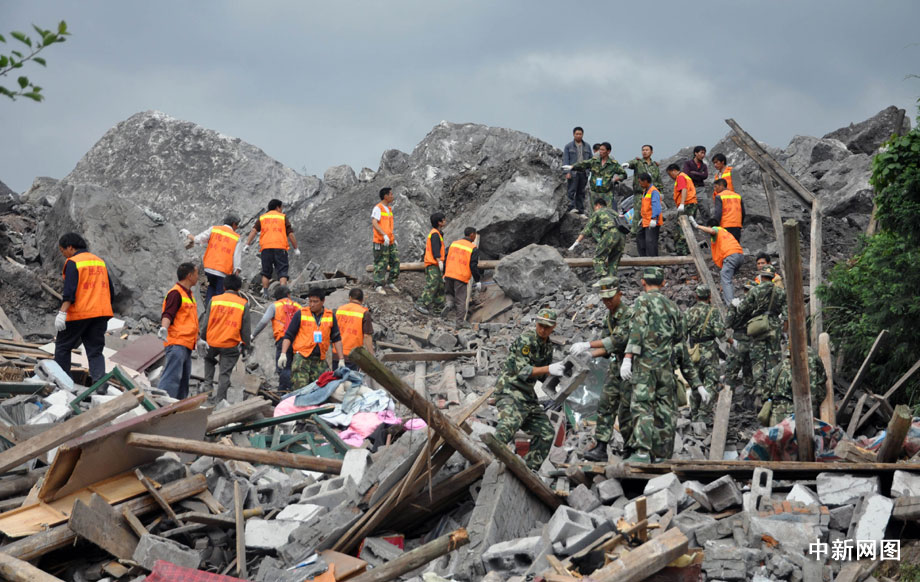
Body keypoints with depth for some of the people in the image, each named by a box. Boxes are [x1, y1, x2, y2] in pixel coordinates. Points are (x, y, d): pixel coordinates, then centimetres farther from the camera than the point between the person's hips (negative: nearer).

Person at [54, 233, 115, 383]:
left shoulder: (72, 263, -7)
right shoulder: (100, 261, 16)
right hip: (100, 314, 6)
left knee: (62, 346, 8)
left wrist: (62, 313, -22)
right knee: (95, 351, 5)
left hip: (78, 314, -6)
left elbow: (69, 290, -18)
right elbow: (111, 290, 18)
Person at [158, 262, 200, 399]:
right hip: (177, 343, -10)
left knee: (184, 378, 12)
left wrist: (197, 340, 36)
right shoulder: (175, 293, -9)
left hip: (187, 344, 10)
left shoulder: (189, 294, 22)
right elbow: (167, 314, -19)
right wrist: (164, 328, -38)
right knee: (172, 376, -19)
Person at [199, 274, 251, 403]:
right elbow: (245, 329, 1)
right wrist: (245, 346, 11)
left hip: (212, 342, 2)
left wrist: (203, 338, 16)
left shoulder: (214, 300, 0)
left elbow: (206, 323, 3)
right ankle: (219, 399, 6)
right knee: (225, 373, 6)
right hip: (231, 345, -2)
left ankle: (208, 383, 17)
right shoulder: (243, 304, -3)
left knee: (209, 359, 31)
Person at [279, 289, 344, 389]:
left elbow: (336, 339, 15)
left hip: (320, 360, 3)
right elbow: (288, 335, 4)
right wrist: (283, 354, -7)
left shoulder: (330, 316, 9)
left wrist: (341, 359, 10)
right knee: (301, 388, -14)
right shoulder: (301, 314, 2)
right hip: (302, 357, -3)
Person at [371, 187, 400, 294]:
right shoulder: (378, 208, -10)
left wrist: (393, 237, 21)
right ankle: (378, 286, 0)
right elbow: (374, 223, -20)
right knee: (380, 264, -5)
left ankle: (391, 282, 18)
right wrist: (384, 235, -28)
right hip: (380, 241, -8)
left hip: (390, 241, 8)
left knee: (395, 261, 6)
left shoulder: (389, 209, 17)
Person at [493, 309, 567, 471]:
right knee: (509, 423, -34)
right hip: (510, 390, -9)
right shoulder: (526, 339, -11)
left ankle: (530, 470, 15)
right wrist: (549, 369, -25)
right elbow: (522, 371, -18)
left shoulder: (548, 346, 16)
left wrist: (560, 371, 7)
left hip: (528, 394, 9)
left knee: (546, 433, 8)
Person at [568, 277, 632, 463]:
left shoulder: (628, 315, -18)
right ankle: (600, 449, 2)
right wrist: (590, 355, 0)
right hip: (616, 366, 8)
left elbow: (617, 339, -29)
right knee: (605, 406, 2)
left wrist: (587, 345, -32)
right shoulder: (609, 316, 11)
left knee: (626, 410, -6)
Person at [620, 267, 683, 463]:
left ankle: (642, 452, -18)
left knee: (642, 406, -8)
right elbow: (679, 337, 20)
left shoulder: (643, 301, -3)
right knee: (665, 409, 9)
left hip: (645, 362, -5)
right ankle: (661, 454, 11)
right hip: (666, 365, 5)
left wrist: (627, 359, -19)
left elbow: (637, 331, -15)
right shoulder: (672, 305, 15)